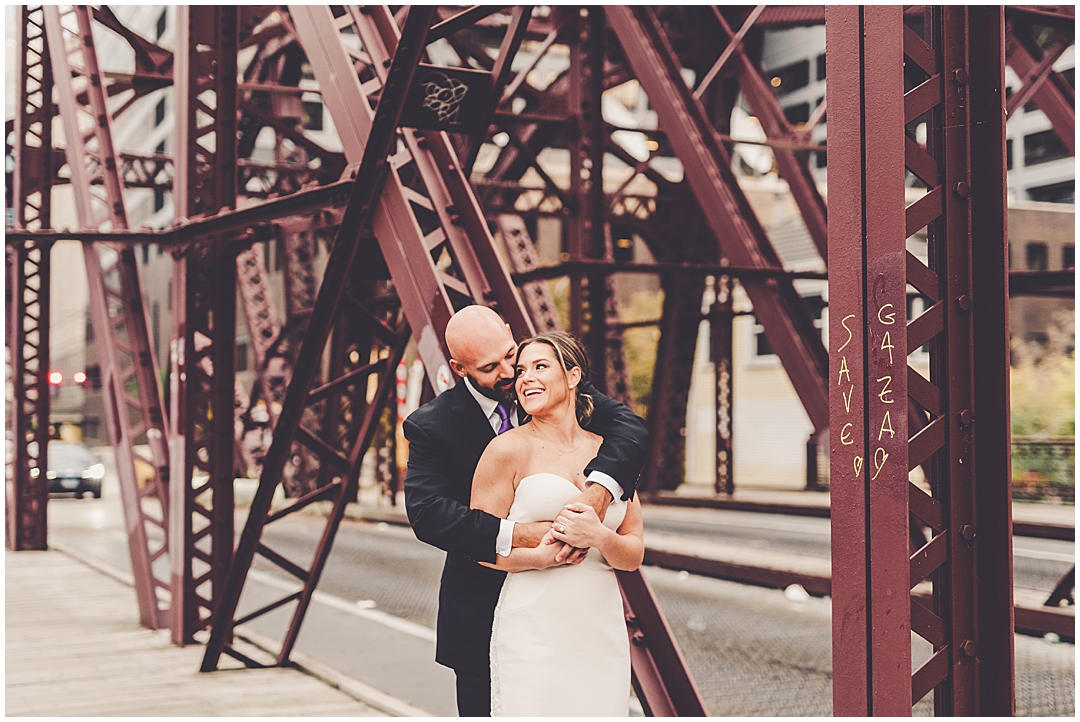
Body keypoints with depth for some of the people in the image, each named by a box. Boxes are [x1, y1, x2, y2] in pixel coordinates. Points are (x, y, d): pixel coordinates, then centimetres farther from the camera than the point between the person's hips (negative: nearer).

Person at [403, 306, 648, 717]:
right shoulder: (433, 426, -10)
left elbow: (628, 426, -12)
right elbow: (427, 512, -23)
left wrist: (598, 492, -32)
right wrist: (517, 535, -35)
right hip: (482, 617, -2)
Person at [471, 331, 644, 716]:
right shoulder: (509, 449, -3)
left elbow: (634, 555, 9)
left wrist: (599, 537, -12)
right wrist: (542, 556, -19)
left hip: (602, 631, 4)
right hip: (533, 632, -4)